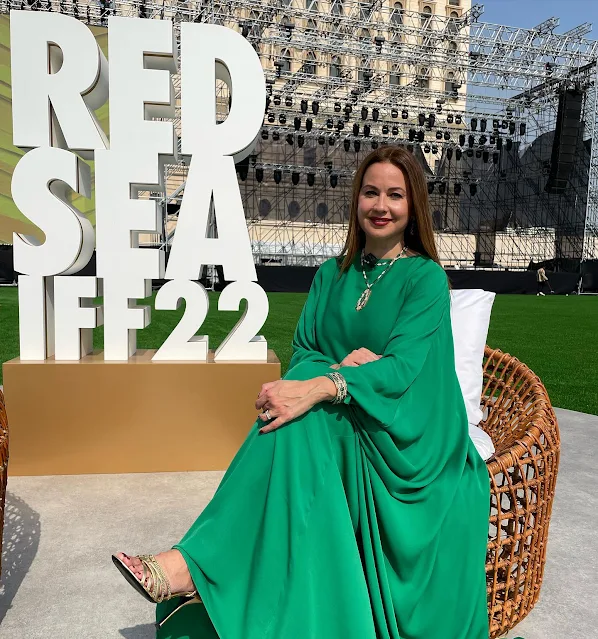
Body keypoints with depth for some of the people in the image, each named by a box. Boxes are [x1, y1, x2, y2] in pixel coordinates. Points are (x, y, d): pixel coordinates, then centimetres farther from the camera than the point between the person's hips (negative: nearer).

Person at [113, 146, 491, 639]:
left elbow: (402, 367, -18)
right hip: (341, 425, 4)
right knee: (293, 413, -32)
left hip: (406, 433, -4)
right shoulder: (332, 274, 12)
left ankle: (195, 562, -33)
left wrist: (318, 388, -34)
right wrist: (342, 366, -18)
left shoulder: (426, 277, -4)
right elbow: (303, 351, 6)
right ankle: (197, 571, -32)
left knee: (299, 419, -33)